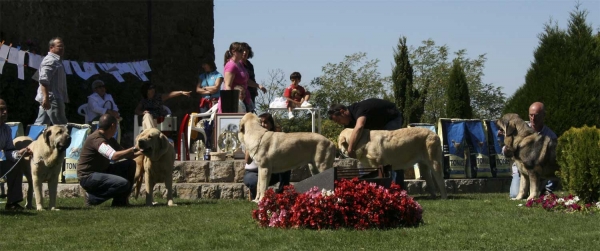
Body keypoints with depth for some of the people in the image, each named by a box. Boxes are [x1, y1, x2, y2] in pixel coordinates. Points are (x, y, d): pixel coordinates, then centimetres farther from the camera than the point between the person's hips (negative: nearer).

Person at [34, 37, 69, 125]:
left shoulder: (57, 60, 22)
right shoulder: (50, 60, -12)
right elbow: (44, 80, -23)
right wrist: (46, 97, -30)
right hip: (52, 98, -10)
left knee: (40, 124, 8)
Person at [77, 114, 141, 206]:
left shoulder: (109, 140, 10)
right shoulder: (96, 139, -22)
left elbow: (123, 153, 14)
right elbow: (114, 156, -33)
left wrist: (138, 153, -4)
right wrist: (133, 149, -24)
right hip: (88, 177, -10)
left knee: (130, 164, 3)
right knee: (124, 184, -25)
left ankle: (120, 201, 6)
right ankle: (93, 197, -8)